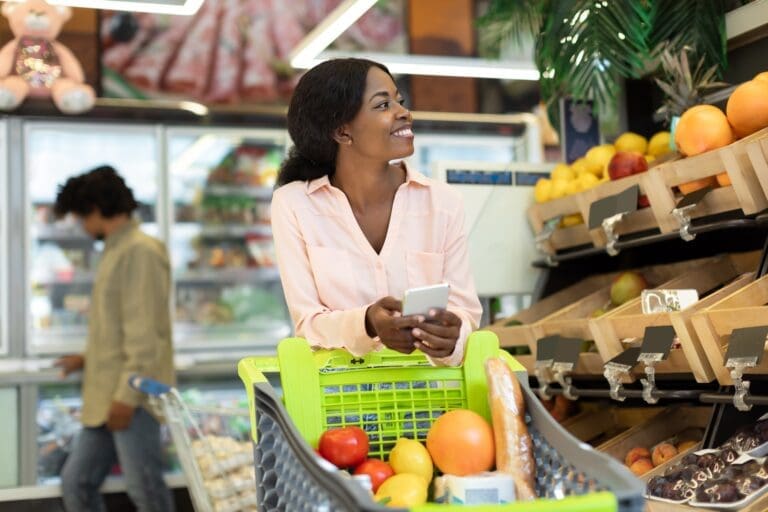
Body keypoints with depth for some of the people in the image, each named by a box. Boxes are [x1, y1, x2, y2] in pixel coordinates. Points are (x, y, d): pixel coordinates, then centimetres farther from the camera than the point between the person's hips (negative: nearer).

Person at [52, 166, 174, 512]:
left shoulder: (141, 251, -12)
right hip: (106, 399, 10)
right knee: (76, 483, 12)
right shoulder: (116, 251, 16)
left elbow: (145, 333, -18)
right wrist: (88, 359, 24)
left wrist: (127, 394, -19)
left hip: (132, 398, -10)